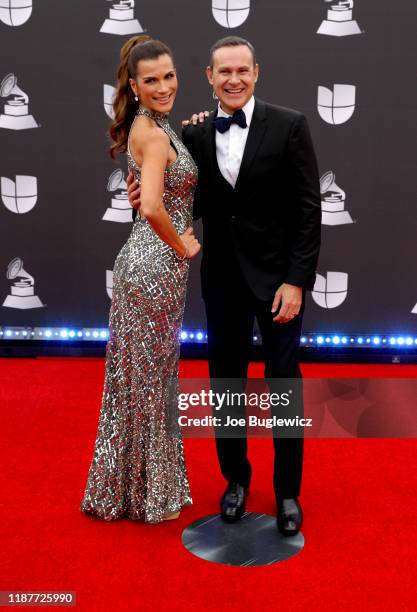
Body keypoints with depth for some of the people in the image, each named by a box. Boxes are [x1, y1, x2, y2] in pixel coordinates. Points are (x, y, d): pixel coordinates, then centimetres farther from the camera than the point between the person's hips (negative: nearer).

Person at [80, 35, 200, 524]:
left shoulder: (148, 126, 10)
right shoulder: (154, 134, -18)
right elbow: (151, 208, -32)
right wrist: (183, 245, -15)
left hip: (148, 260, 9)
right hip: (157, 265, -9)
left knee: (142, 375, 17)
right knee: (149, 378, 4)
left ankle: (128, 483, 33)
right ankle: (147, 493, 21)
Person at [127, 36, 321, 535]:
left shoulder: (288, 126, -7)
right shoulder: (194, 134, 2)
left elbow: (308, 209, -9)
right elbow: (193, 205, 8)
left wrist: (295, 280, -14)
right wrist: (150, 202, -12)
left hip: (278, 276, -3)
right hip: (222, 278, 3)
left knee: (284, 383, 6)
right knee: (226, 380, 12)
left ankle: (288, 491, 23)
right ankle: (236, 478, 32)